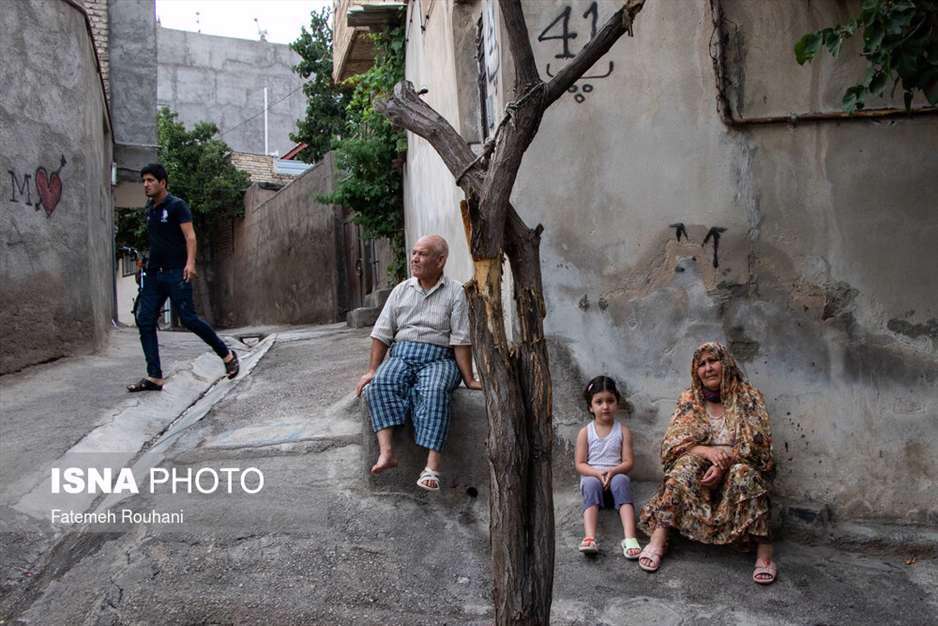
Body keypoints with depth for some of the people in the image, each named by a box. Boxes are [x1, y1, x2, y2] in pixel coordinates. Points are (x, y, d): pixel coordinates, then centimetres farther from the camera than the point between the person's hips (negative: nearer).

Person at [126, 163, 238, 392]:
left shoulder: (177, 205, -4)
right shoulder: (150, 209, 17)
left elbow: (190, 236, -14)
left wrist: (190, 262, -28)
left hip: (176, 273, -7)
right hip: (154, 274, 7)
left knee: (188, 319, -10)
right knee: (144, 321, -2)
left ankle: (227, 355, 8)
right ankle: (154, 377, 0)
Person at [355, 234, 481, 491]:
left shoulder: (454, 292, 3)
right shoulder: (401, 290, 14)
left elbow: (461, 340, -3)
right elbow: (381, 334, 12)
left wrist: (469, 379, -8)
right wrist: (372, 370, 4)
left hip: (439, 358, -3)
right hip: (401, 354, 3)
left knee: (434, 391, -35)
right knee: (380, 383, -29)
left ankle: (431, 466, -41)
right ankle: (386, 451, -38)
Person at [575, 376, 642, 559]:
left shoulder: (622, 431, 6)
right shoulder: (585, 432, 5)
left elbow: (628, 462, 0)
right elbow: (580, 464, 1)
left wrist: (612, 471, -20)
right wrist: (597, 473, -19)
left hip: (616, 476, 0)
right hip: (592, 477, 0)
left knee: (621, 480, -35)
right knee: (591, 484, -35)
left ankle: (630, 538, -47)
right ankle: (590, 538, -52)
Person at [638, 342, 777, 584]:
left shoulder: (749, 397, 0)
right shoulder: (689, 400, 5)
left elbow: (756, 444, -9)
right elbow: (672, 443, -4)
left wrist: (724, 462, -25)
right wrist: (707, 451, -23)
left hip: (737, 467, -1)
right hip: (699, 468, 1)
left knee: (743, 473, -34)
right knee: (687, 464, -31)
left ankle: (764, 549, -34)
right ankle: (658, 539, -37)